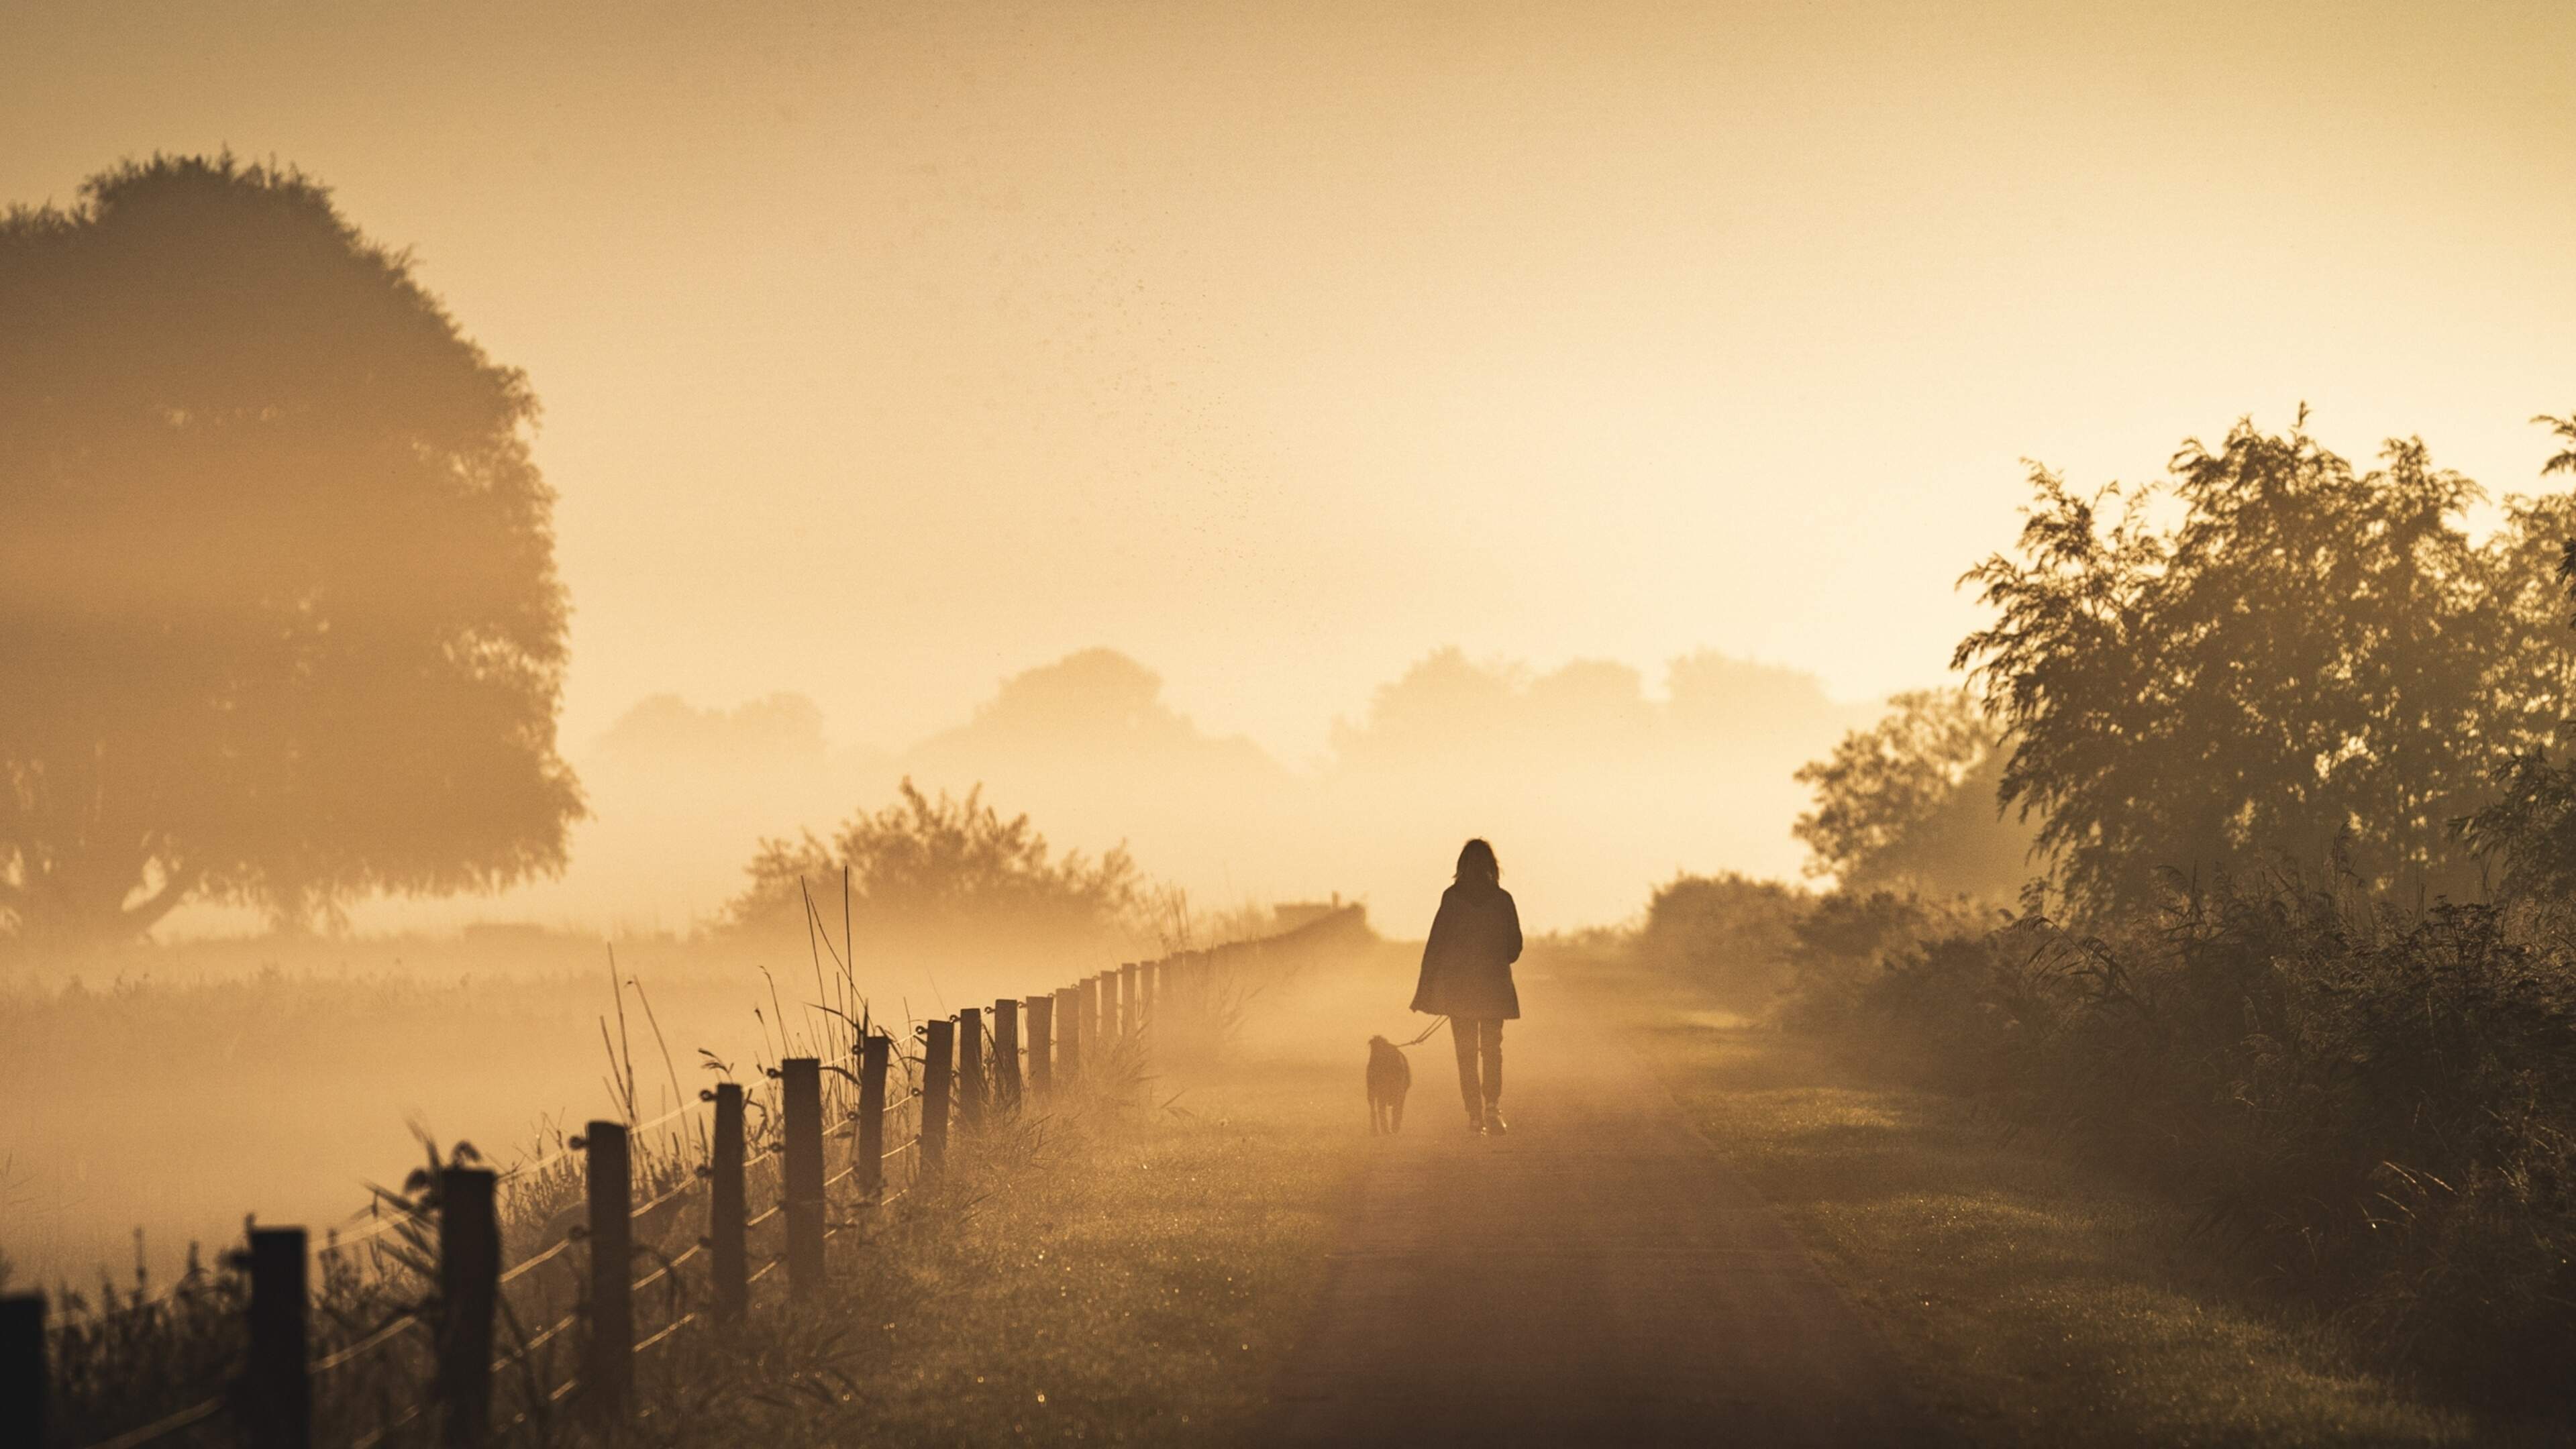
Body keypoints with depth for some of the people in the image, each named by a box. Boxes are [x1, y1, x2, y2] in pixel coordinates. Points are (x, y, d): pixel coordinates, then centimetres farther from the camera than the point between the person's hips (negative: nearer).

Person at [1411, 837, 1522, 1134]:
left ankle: (1475, 1115, 2)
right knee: (1492, 1049, 9)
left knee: (1466, 1052, 7)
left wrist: (1425, 987, -2)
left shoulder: (1452, 897, -5)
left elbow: (1435, 943, -6)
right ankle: (1492, 1107, -11)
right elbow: (1515, 946, 3)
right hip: (1494, 986, 1)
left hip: (1458, 985, -1)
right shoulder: (1502, 899, -2)